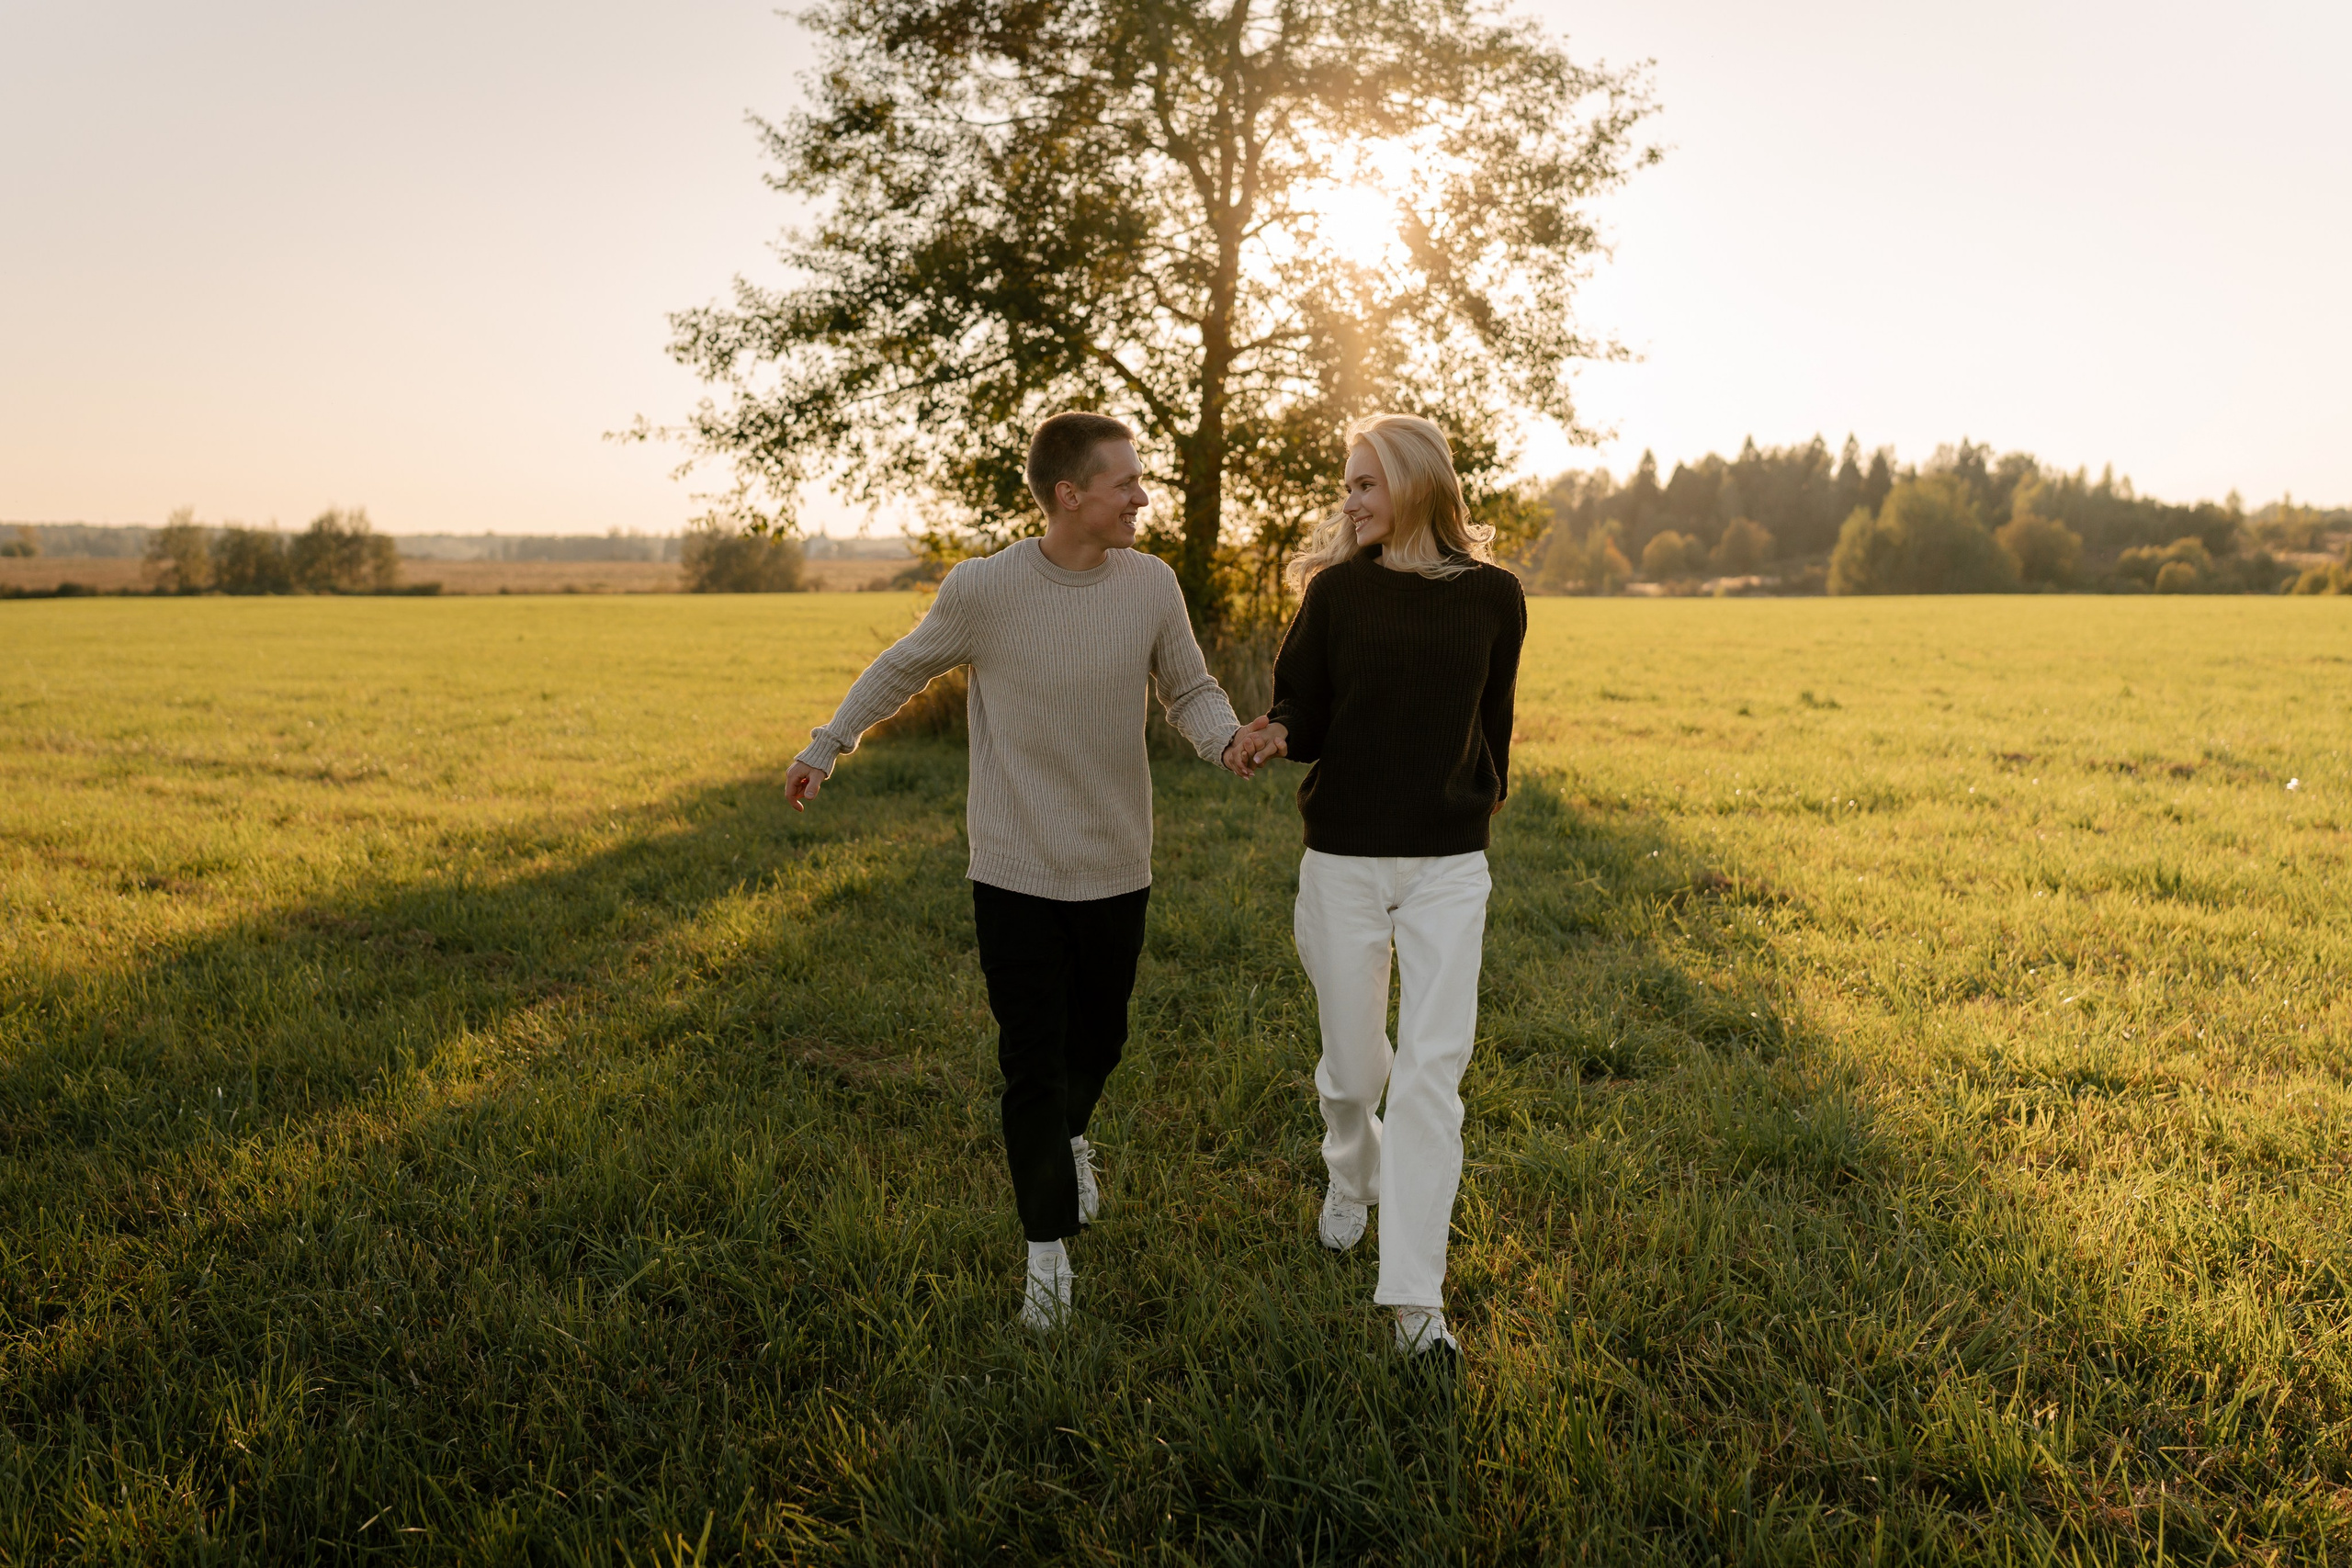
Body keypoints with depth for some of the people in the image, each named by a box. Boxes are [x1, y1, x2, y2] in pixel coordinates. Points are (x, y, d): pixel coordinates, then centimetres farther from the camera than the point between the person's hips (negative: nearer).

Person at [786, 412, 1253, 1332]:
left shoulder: (1152, 585, -6)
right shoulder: (983, 589, -14)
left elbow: (1189, 692, 5)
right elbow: (904, 668, 5)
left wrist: (1227, 740, -16)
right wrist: (825, 745, 8)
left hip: (1117, 868, 3)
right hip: (1016, 870, -3)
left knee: (1097, 1040, 20)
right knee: (1031, 1061, 1)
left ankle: (1067, 1136, 53)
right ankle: (1048, 1251, 15)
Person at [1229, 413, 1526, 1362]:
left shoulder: (1492, 597, 2)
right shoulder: (1336, 588, 0)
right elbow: (1304, 713, 2)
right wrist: (1272, 736, -19)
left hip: (1448, 865, 0)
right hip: (1343, 857, 0)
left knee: (1433, 1068, -6)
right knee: (1353, 1064, 10)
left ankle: (1415, 1294, 0)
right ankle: (1352, 1178, 44)